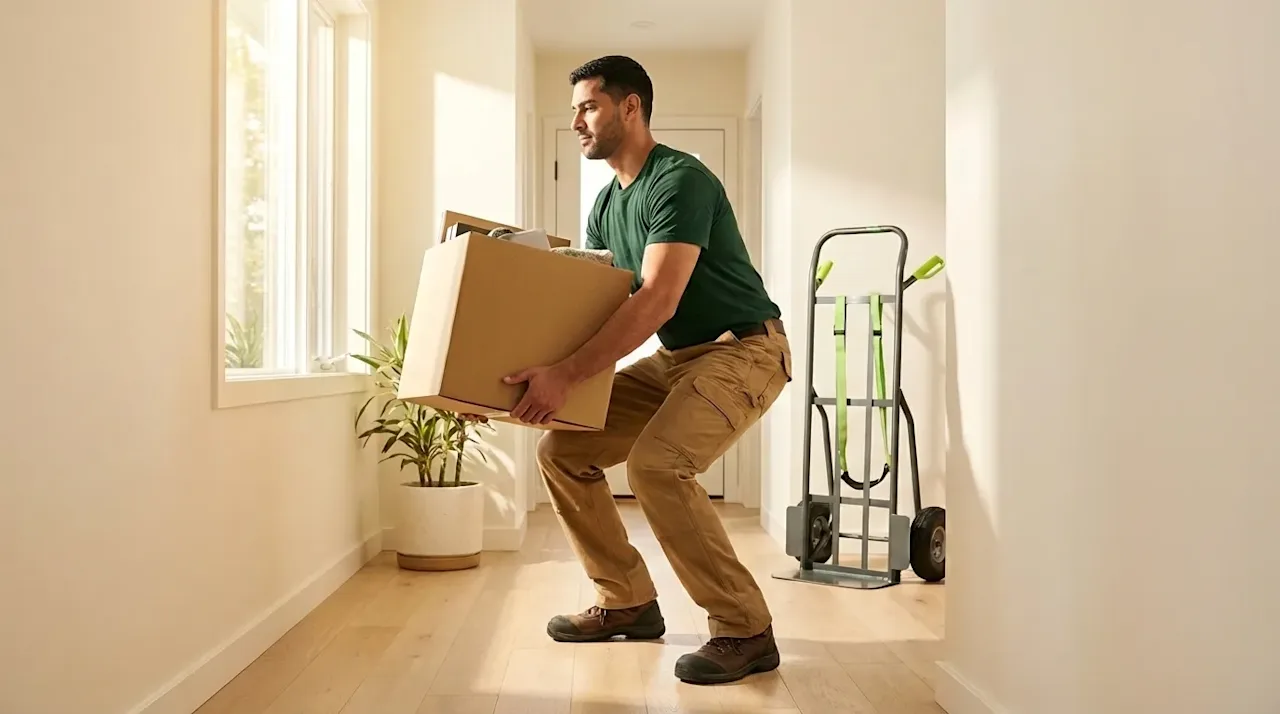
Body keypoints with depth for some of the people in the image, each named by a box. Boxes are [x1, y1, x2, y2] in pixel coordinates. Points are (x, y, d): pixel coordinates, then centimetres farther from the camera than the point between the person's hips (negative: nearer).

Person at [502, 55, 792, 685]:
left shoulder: (680, 180, -19)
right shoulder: (606, 203, 10)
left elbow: (656, 301, -30)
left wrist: (565, 376, -35)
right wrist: (524, 368, -2)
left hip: (742, 350, -9)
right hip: (674, 358, 9)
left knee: (655, 465, -30)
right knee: (562, 451, 0)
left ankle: (744, 630, -15)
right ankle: (628, 602, 12)